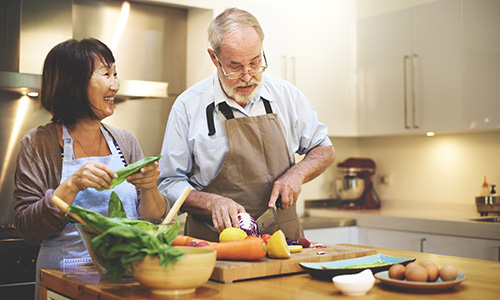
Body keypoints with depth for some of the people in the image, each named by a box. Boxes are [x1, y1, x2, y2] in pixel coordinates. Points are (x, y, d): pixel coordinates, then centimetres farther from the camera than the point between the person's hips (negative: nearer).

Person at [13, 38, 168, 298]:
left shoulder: (126, 141, 11)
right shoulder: (39, 144, 1)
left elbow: (153, 221, 12)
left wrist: (149, 188, -8)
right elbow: (26, 228, -4)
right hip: (66, 277, -3)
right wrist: (72, 185, -16)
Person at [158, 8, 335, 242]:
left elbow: (325, 150, 17)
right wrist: (212, 202, -16)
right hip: (215, 244, -2)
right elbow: (169, 185, 2)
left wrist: (297, 173, -4)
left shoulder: (286, 95, 5)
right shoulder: (188, 106, -3)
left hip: (284, 239, 2)